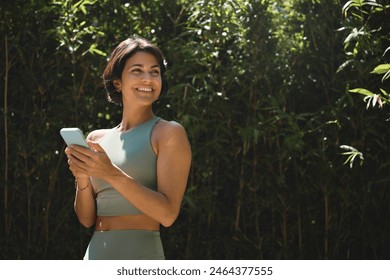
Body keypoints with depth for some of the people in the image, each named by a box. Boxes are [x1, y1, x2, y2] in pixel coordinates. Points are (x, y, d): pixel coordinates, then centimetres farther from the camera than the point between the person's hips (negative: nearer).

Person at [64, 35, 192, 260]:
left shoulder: (169, 132, -3)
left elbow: (168, 213, -12)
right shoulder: (97, 139, 12)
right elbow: (87, 219, 12)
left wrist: (111, 174, -18)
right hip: (95, 256, 5)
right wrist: (82, 179, -6)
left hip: (140, 257, -5)